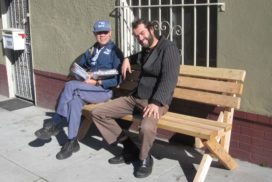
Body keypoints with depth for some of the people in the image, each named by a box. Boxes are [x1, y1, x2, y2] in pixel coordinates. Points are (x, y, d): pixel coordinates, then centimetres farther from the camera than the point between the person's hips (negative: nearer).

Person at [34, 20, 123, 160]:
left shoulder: (115, 52, -3)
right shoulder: (91, 50, 17)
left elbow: (117, 79, -10)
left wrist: (96, 82, -17)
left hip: (105, 90, -5)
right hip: (88, 90, 5)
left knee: (70, 86, -25)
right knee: (75, 99, -28)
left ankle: (55, 124, -15)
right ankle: (72, 142, -24)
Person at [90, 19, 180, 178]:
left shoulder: (168, 48, -10)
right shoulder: (146, 50, 15)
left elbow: (169, 79, -23)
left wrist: (156, 103, -35)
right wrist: (128, 59, 22)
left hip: (156, 101, -8)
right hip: (135, 97, 8)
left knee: (147, 128, -41)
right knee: (97, 113, -1)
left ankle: (145, 158, -5)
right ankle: (130, 149, 5)